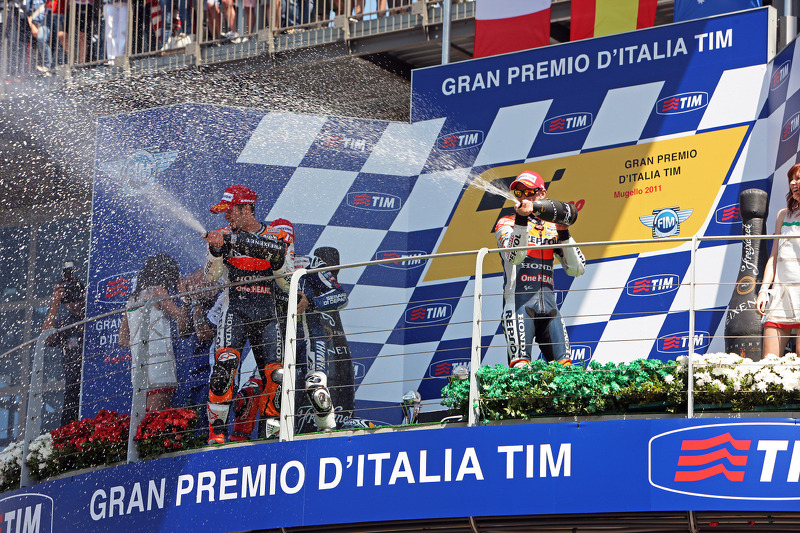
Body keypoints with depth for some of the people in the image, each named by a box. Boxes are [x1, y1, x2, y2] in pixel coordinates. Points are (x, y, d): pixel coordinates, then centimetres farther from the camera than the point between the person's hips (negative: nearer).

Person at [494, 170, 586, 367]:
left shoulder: (552, 228, 19)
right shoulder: (507, 224, 9)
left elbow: (577, 269, 13)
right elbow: (514, 256, -13)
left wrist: (564, 235, 2)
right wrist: (521, 220, -22)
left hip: (548, 304, 4)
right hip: (519, 300, -4)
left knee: (563, 366, -4)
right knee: (521, 366, -18)